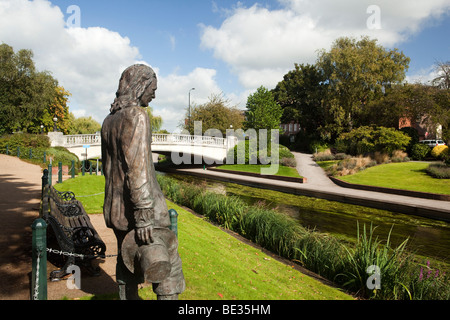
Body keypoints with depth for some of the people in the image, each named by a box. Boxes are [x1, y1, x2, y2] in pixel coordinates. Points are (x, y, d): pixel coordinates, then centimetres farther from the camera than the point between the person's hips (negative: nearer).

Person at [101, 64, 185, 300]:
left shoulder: (109, 120, 12)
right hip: (142, 203, -9)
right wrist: (144, 216, -23)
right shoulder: (136, 115, -15)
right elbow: (137, 167, -23)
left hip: (115, 206, 9)